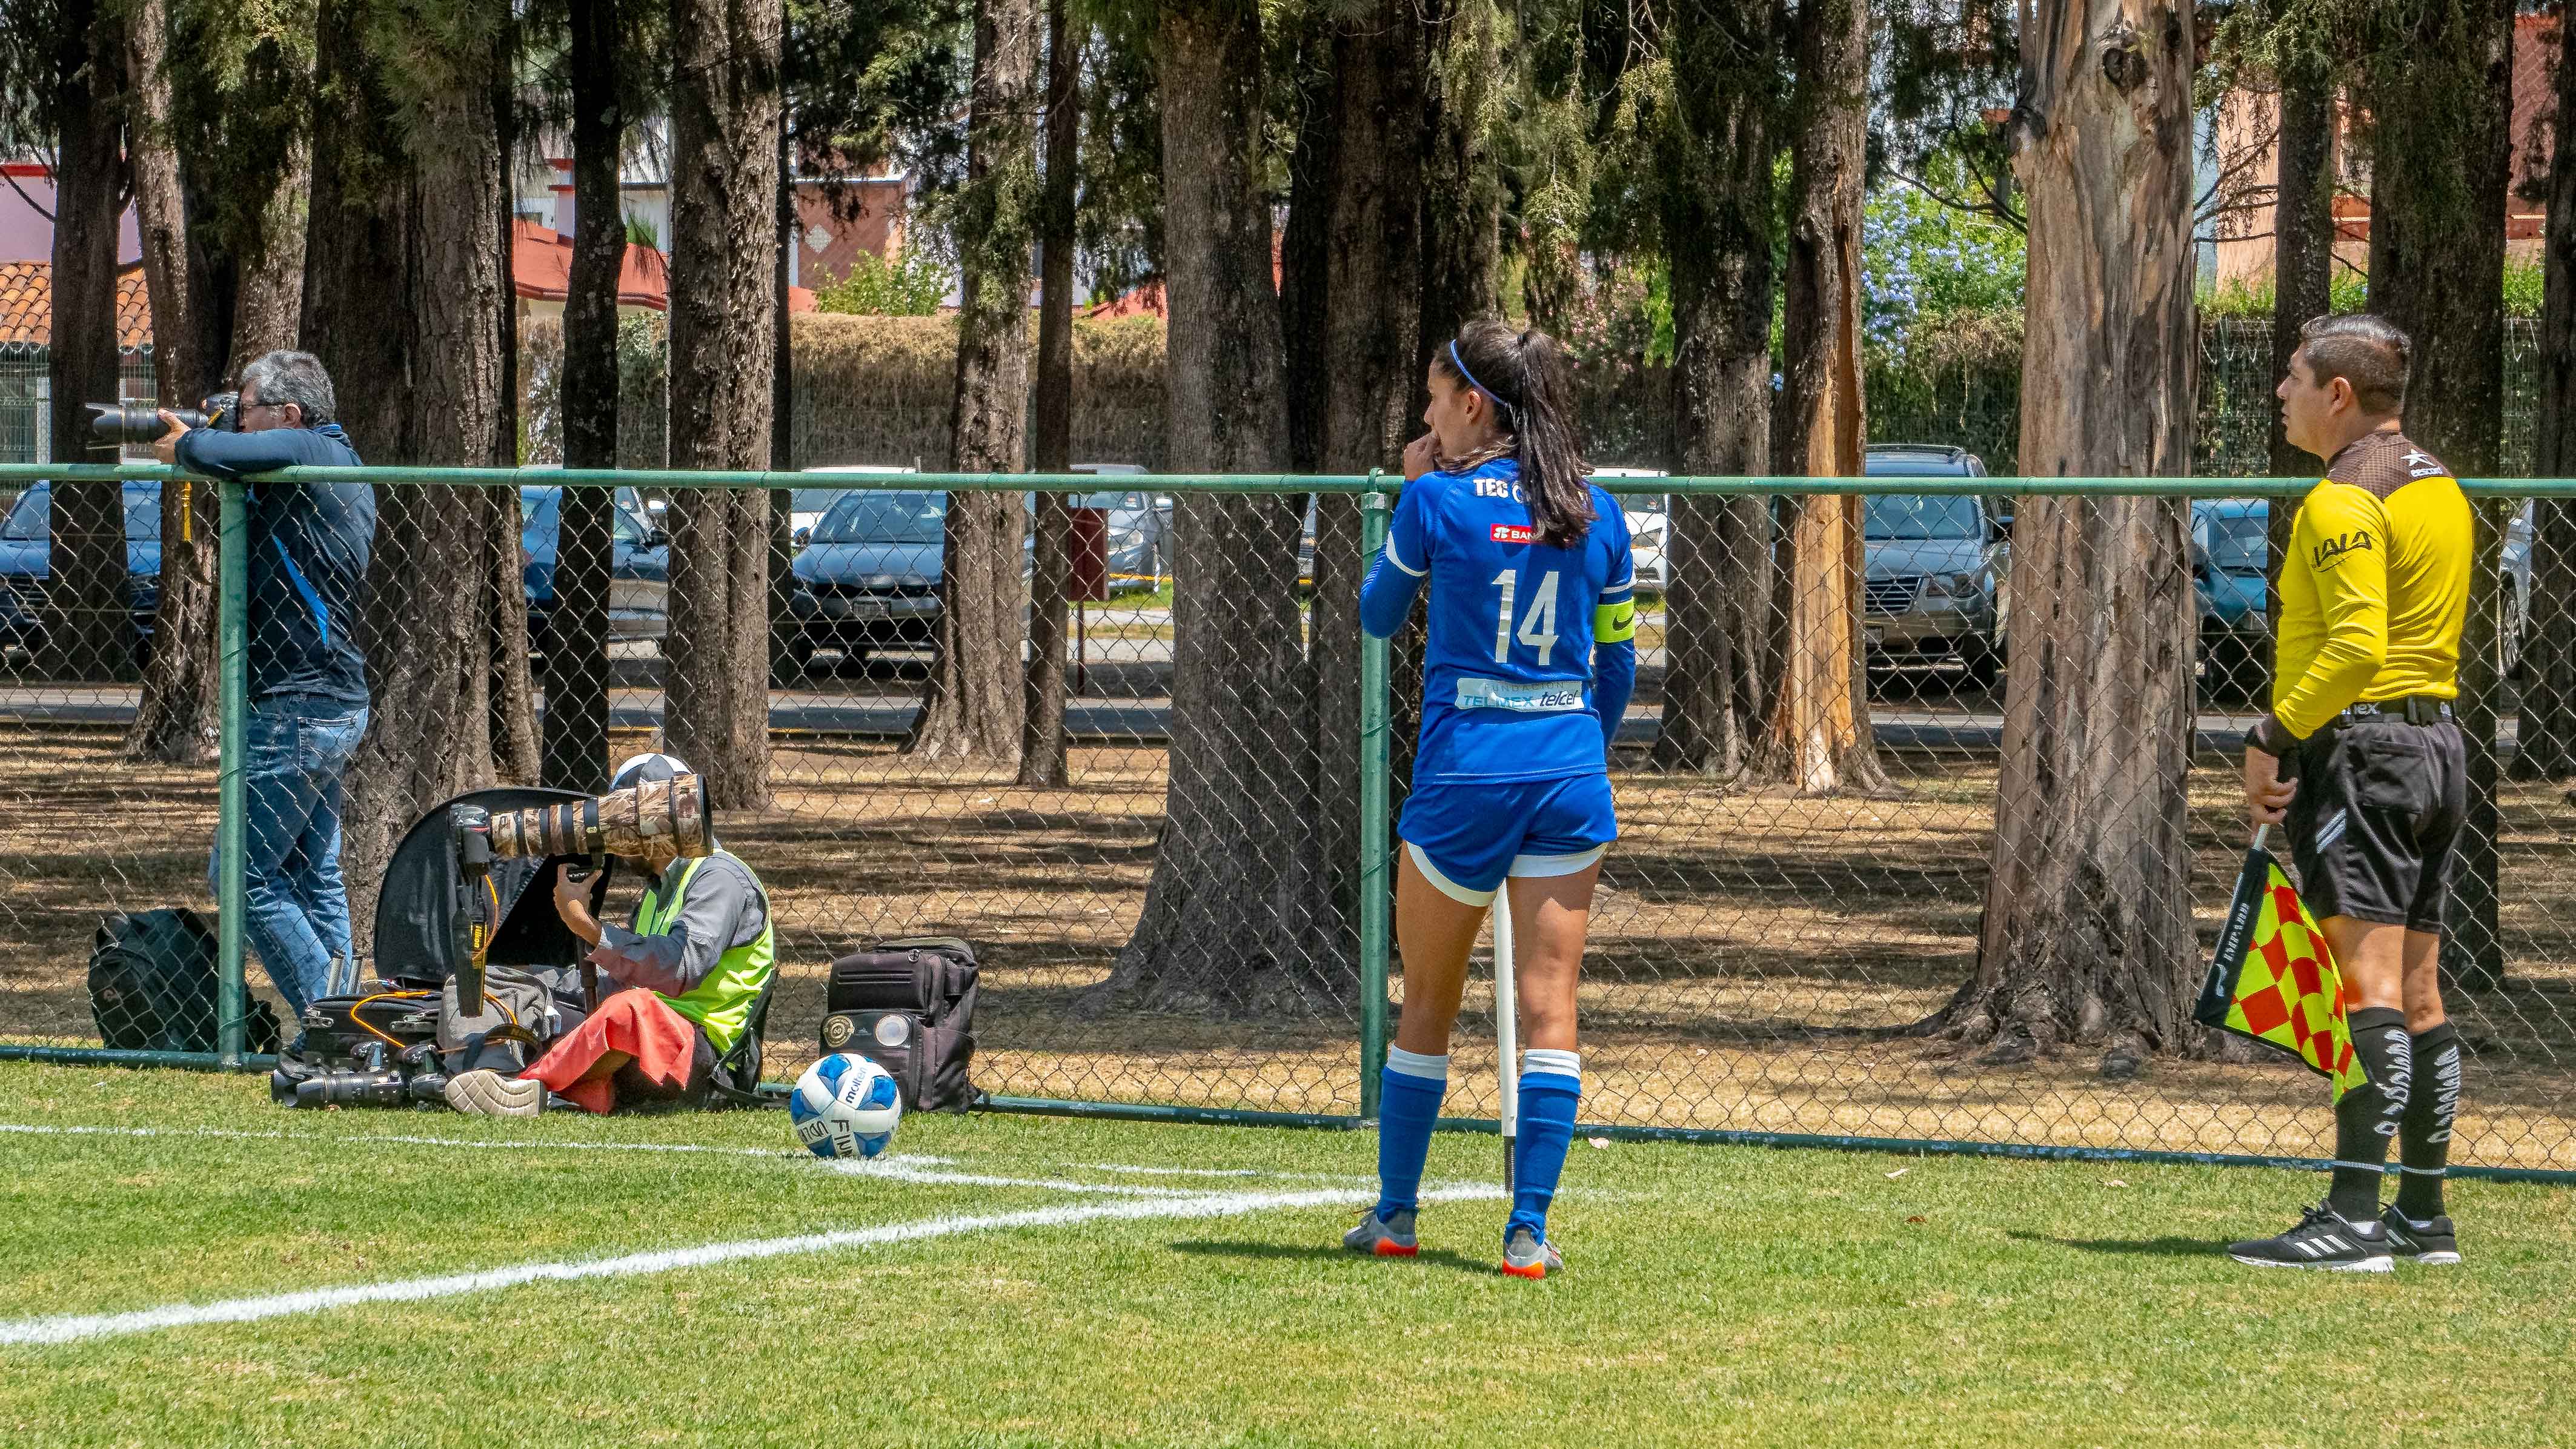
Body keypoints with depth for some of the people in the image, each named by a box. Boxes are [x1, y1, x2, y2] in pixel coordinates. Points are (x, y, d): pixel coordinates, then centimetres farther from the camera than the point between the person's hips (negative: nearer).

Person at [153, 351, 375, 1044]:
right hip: (339, 701, 10)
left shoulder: (305, 451, -16)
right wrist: (198, 437, 5)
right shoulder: (341, 459, 14)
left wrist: (183, 445, -7)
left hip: (297, 712, -10)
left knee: (247, 876, -6)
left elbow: (214, 455, -31)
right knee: (314, 875, 16)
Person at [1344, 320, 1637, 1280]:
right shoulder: (1595, 515, 5)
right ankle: (1529, 1230, -5)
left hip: (1463, 776, -2)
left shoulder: (1437, 501, -6)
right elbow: (1616, 664, 12)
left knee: (1428, 1002, 12)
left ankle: (1394, 1212, 21)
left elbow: (1377, 616, 10)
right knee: (1550, 1005, 1)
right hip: (1568, 771, 2)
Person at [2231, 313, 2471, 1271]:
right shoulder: (2440, 487, 17)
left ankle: (2353, 1219, -19)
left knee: (2371, 983, -14)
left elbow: (2356, 645, -23)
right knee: (2418, 991, 11)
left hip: (2360, 748, -10)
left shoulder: (2343, 500, -14)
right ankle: (2424, 1214, 15)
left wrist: (2275, 737, -16)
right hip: (2437, 744, 10)